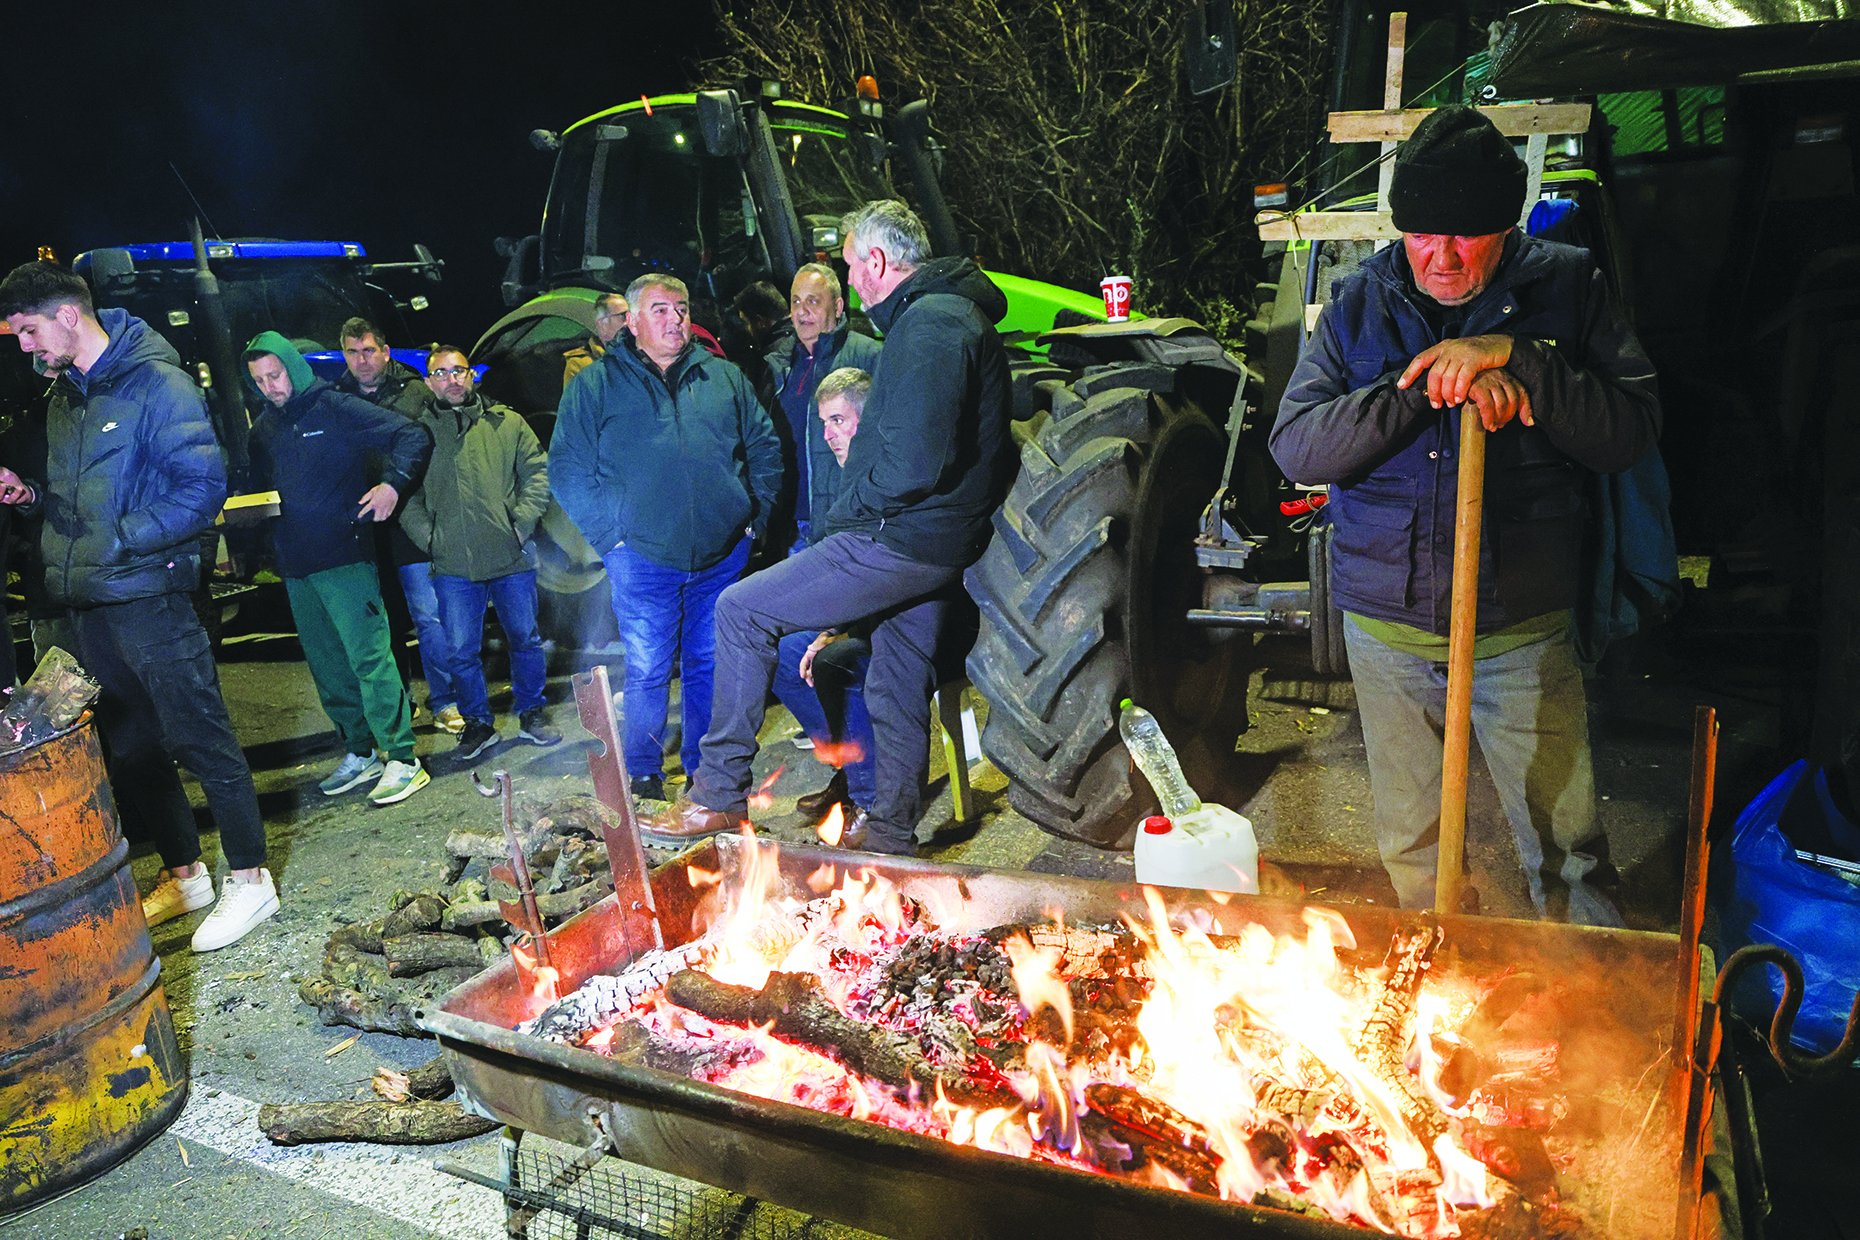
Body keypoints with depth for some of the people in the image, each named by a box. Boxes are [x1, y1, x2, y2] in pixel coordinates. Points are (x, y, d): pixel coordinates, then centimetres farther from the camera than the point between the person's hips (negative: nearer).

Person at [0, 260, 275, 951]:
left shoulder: (156, 382, -9)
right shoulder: (63, 396, 17)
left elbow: (202, 485, -16)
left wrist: (123, 538, -20)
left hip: (147, 595, -8)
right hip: (84, 602, 9)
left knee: (199, 737, -4)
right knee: (128, 748, 13)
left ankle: (250, 877, 7)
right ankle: (184, 874, 26)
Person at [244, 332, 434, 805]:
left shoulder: (335, 409, -4)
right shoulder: (263, 429, 15)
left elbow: (414, 436, -9)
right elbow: (260, 489, 26)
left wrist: (393, 482, -24)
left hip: (345, 558, -7)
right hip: (296, 568, 7)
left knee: (368, 658, -11)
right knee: (327, 667, 11)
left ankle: (403, 760, -7)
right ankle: (361, 752, 22)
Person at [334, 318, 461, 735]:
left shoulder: (416, 394, 3)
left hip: (411, 525, -3)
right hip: (363, 532, 3)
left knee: (429, 617, -4)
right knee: (380, 620, 11)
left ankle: (445, 701, 6)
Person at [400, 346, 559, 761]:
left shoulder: (506, 423, 7)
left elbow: (538, 471, 6)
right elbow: (407, 496, 10)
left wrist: (522, 522, -4)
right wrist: (428, 537, -3)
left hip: (511, 556, 0)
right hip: (453, 564, 0)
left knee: (525, 639, 9)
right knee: (461, 650, 4)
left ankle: (531, 714, 26)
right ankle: (478, 723, 21)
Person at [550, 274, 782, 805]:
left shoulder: (725, 378, 12)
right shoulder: (594, 386, 4)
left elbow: (764, 447, 16)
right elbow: (567, 469, 2)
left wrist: (755, 513, 6)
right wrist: (609, 533, -7)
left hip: (723, 552, 3)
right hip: (641, 556, -2)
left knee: (712, 665, 10)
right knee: (646, 670, 1)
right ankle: (643, 775, 17)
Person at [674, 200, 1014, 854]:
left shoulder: (928, 324, -16)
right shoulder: (956, 313, 18)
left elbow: (913, 464, -26)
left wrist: (848, 507, -12)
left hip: (901, 541, -10)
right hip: (935, 543, 10)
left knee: (741, 609, -5)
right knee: (899, 689, 17)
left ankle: (721, 792, 2)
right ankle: (891, 838, 30)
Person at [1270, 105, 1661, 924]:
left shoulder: (1567, 286, 0)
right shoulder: (1362, 303, 1)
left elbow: (1633, 429, -9)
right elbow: (1295, 446, -9)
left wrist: (1515, 356, -22)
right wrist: (1430, 386, -20)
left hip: (1523, 631, -1)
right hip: (1386, 628, 2)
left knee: (1566, 846, 9)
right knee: (1410, 846, 17)